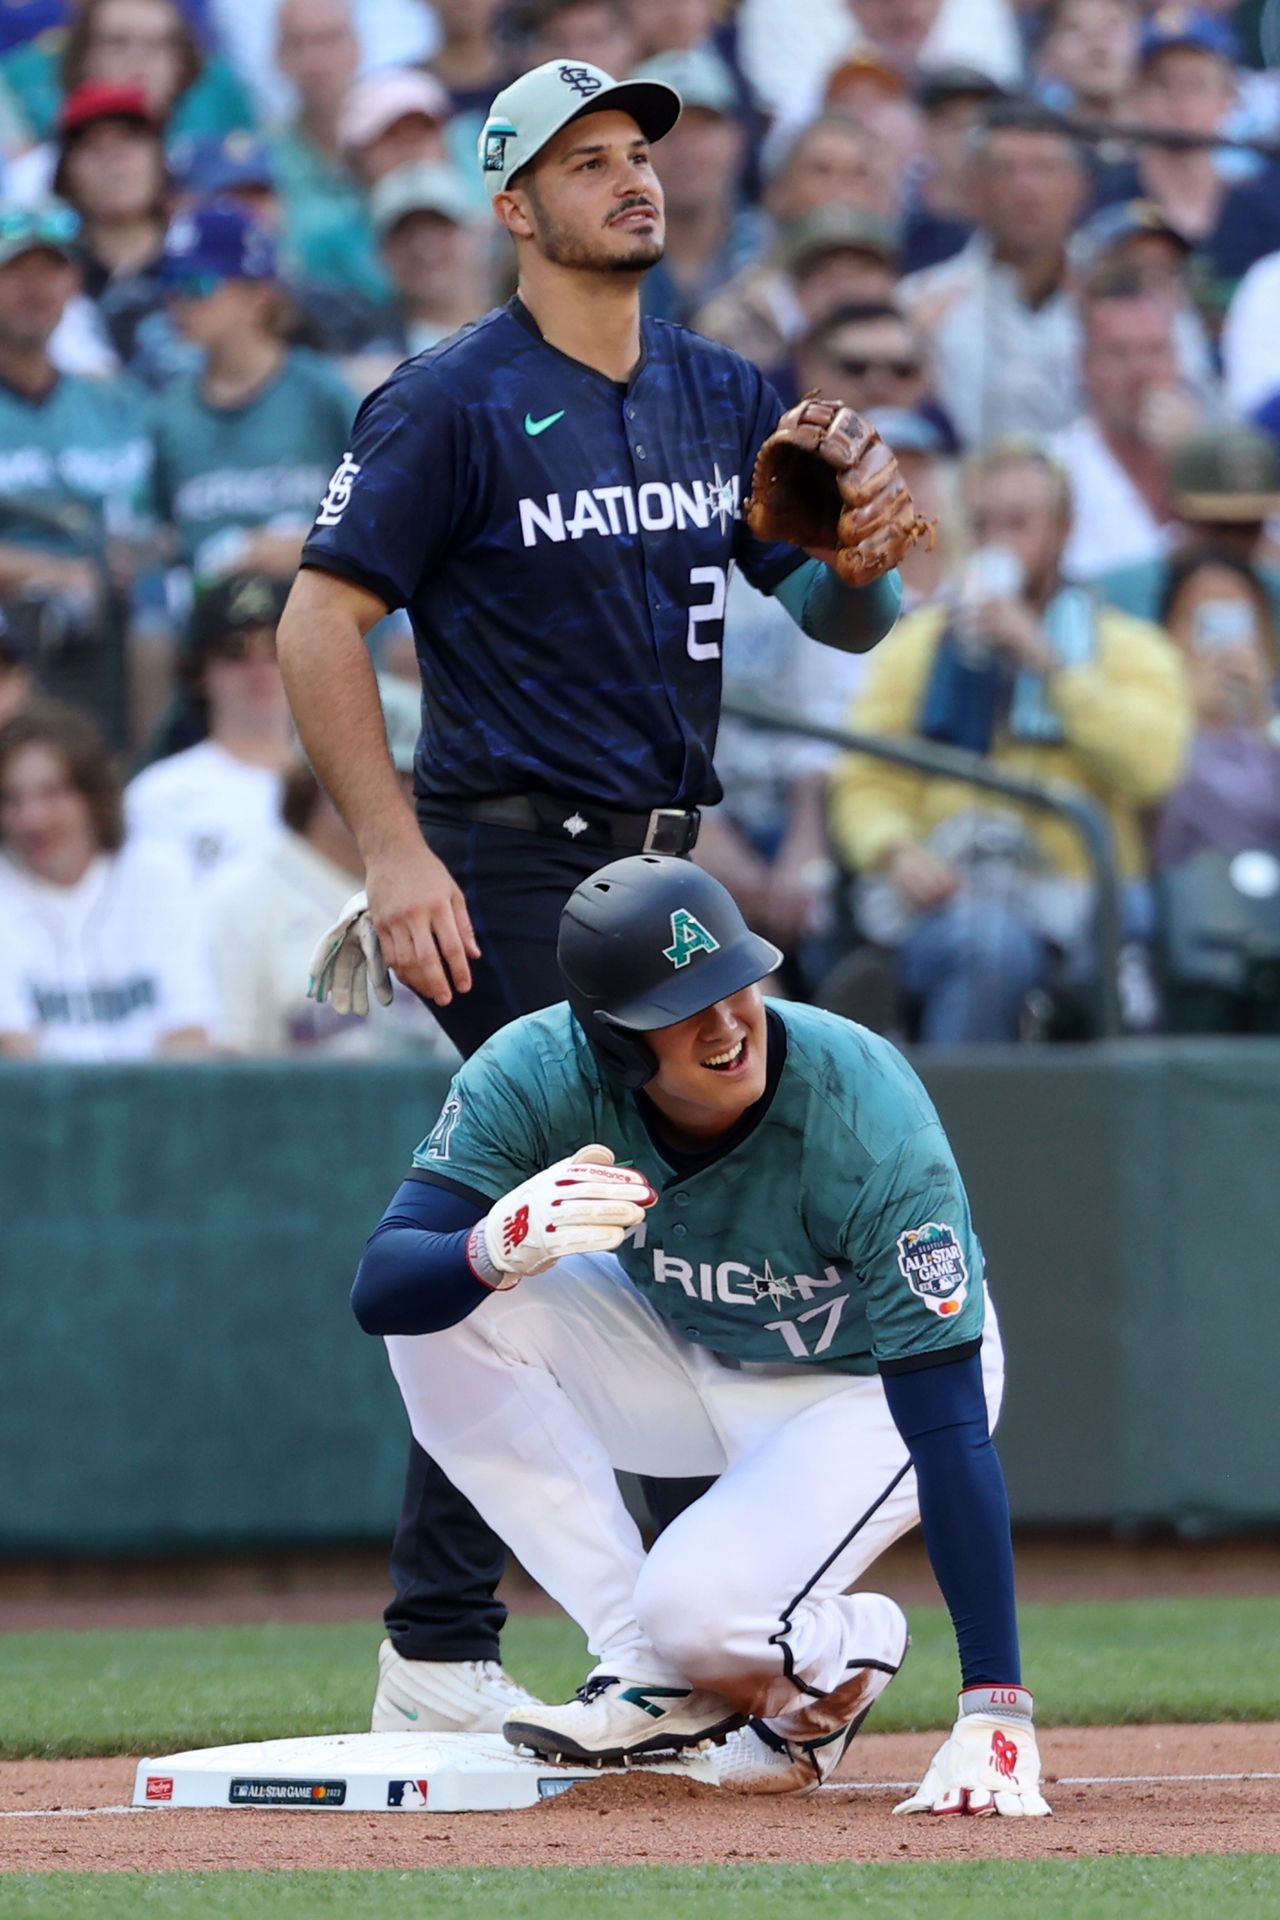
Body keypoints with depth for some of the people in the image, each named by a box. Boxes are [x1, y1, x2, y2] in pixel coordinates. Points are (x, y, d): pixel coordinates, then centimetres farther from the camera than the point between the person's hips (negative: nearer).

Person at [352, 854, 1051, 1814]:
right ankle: (651, 1671, -10)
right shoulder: (537, 1075, -26)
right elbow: (380, 1286, -30)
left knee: (704, 1612, -31)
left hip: (866, 1383, -5)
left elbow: (948, 1429, -35)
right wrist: (499, 1247, -55)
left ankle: (842, 1650, 8)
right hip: (677, 1354, 5)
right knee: (452, 1303, -23)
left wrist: (996, 1711, -41)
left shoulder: (870, 1118, -34)